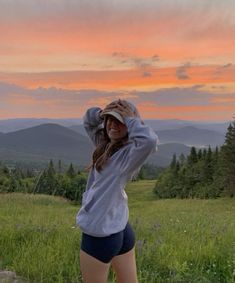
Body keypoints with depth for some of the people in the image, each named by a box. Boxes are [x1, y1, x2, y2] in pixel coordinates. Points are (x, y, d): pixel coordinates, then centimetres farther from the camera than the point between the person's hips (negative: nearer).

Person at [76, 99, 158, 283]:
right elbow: (89, 121, 18)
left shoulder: (130, 153, -17)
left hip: (101, 235, -8)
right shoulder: (106, 144, 5)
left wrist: (131, 119, -22)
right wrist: (101, 113, -3)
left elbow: (150, 140, -39)